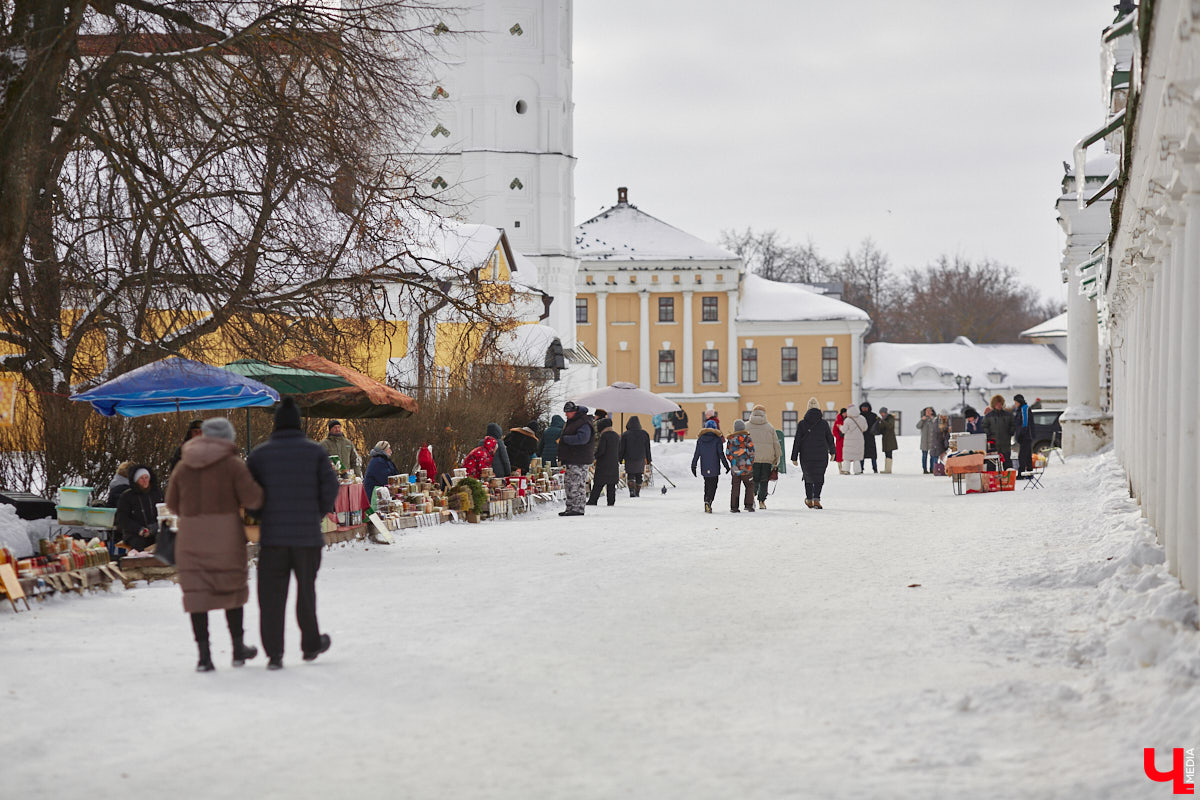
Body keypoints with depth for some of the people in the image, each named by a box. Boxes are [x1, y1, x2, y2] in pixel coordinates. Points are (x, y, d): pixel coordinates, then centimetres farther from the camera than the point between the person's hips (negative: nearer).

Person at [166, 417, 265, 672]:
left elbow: (173, 503, 13)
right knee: (232, 589, 14)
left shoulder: (183, 466, 9)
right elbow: (252, 498, -11)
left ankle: (204, 654, -3)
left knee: (197, 593, 2)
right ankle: (238, 647, 22)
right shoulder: (233, 464, -3)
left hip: (191, 536, 2)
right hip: (226, 534, -2)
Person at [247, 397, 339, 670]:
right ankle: (310, 645, 28)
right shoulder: (315, 451, 1)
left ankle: (274, 653, -6)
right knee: (306, 589, 16)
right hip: (308, 535, 0)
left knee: (271, 595, 1)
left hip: (272, 535, 0)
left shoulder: (260, 454, 2)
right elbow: (330, 486, -5)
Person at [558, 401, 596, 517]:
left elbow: (582, 438, -28)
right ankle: (570, 508, 17)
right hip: (571, 460, 10)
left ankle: (578, 509, -9)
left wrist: (564, 439, -18)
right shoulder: (571, 422, 20)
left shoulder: (584, 423, -13)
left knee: (576, 486, -11)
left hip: (579, 461, -10)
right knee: (570, 485, 12)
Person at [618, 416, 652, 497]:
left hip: (629, 460, -2)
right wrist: (648, 461, 15)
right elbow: (648, 449, 7)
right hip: (641, 459, 2)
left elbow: (621, 449, -4)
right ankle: (638, 493, 18)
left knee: (630, 475, 5)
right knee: (639, 476, 14)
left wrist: (619, 460, 4)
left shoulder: (625, 435, -8)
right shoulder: (644, 434, 0)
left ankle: (632, 491, -16)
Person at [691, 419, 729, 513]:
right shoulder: (717, 439, -7)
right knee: (713, 485, -2)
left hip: (704, 468, 4)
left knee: (707, 484, 17)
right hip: (714, 467, -4)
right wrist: (726, 465, 0)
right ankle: (708, 501, -24)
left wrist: (693, 466, 10)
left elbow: (696, 453, 4)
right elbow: (721, 454, -8)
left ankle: (707, 505, 18)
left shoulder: (700, 439, 3)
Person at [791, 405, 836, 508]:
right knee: (819, 477, 4)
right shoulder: (824, 424, -3)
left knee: (808, 477, 16)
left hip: (806, 456, 1)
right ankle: (816, 499, -12)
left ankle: (809, 500, 24)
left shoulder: (802, 424, -3)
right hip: (821, 456, -1)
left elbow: (797, 442, -3)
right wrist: (832, 452, 22)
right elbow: (830, 439, 6)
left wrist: (794, 457, 1)